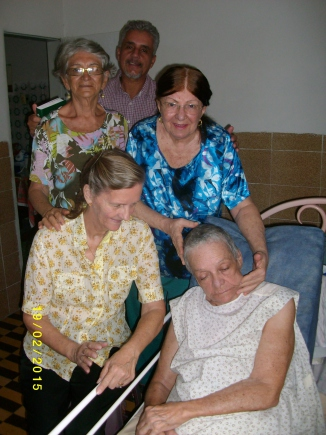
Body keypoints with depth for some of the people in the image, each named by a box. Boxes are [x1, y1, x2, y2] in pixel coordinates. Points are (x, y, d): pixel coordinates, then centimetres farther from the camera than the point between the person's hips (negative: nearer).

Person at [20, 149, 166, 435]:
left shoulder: (138, 234, -15)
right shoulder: (51, 238, -20)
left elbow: (155, 307, -14)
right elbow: (33, 315, -11)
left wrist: (130, 352, -31)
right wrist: (72, 350, -26)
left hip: (108, 358, 0)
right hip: (48, 356, 0)